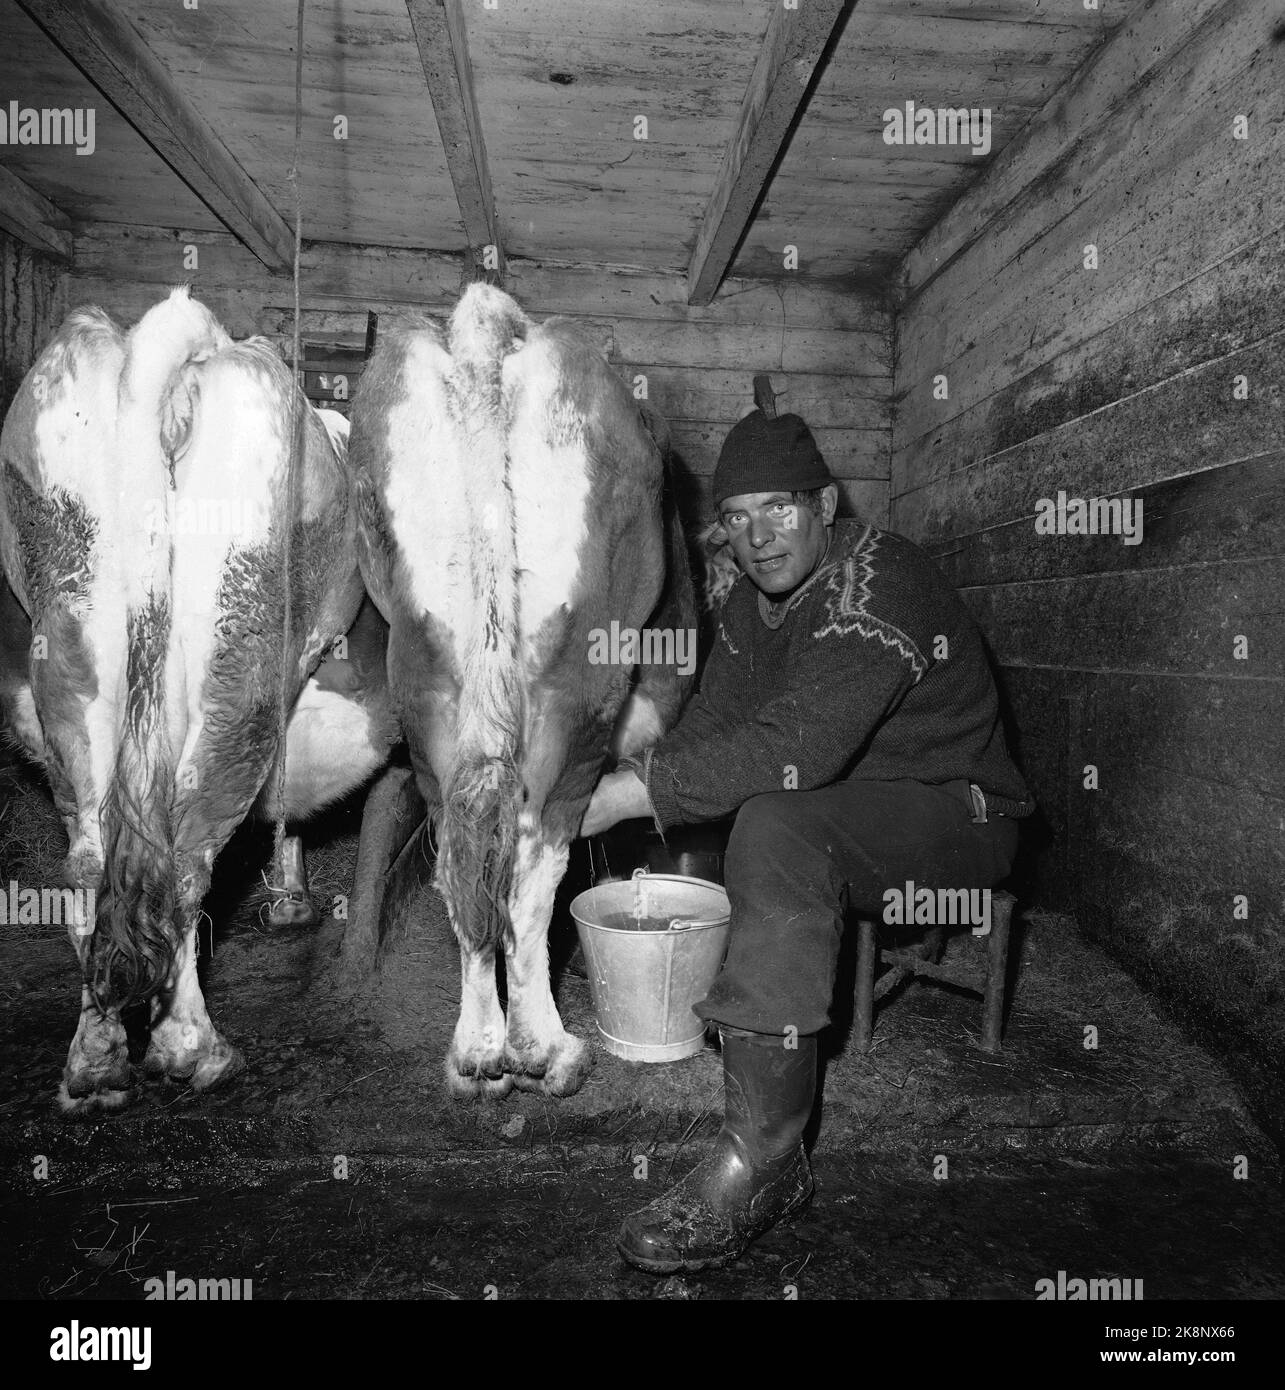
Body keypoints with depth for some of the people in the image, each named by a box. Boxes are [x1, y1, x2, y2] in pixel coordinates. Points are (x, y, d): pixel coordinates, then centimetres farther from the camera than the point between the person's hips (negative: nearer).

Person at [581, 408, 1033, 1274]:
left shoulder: (878, 579, -22)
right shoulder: (753, 600, 7)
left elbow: (798, 747, -34)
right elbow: (711, 726, 4)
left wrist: (633, 793, -34)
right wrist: (621, 782, -15)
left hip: (958, 819, -9)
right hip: (843, 819, 9)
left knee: (777, 826, -34)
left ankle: (763, 1165, -31)